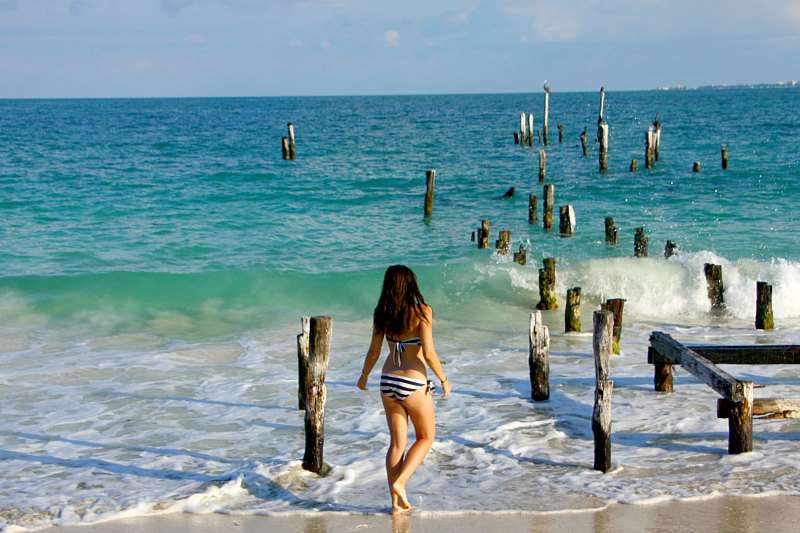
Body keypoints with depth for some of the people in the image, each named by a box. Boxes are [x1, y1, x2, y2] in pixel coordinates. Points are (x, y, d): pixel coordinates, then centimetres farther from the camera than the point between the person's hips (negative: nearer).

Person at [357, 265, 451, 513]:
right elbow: (428, 354, -17)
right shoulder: (421, 312, -14)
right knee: (426, 438, 16)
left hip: (388, 381, 4)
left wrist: (364, 376, 22)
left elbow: (374, 351, 5)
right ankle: (399, 483, -1)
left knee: (397, 442, 14)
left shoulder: (382, 314, 0)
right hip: (414, 384, -4)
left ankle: (397, 500, 15)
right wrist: (444, 379, -3)